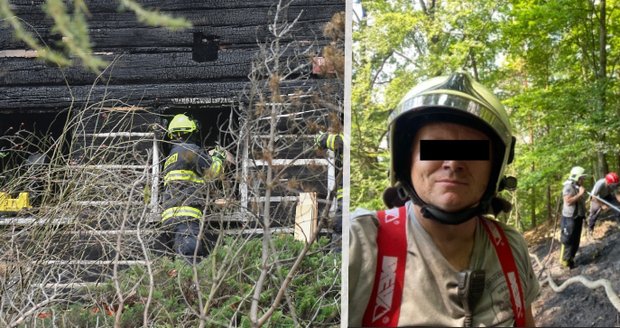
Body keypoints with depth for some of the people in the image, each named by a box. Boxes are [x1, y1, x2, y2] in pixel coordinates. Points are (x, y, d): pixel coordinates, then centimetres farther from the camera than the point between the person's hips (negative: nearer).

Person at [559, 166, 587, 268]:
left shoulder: (578, 187, 11)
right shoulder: (568, 187, -16)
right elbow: (568, 201, -27)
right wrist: (580, 194, -23)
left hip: (578, 217, 9)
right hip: (570, 218, -9)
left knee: (576, 240, 15)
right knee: (568, 240, -5)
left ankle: (571, 258, 25)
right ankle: (565, 261, 3)